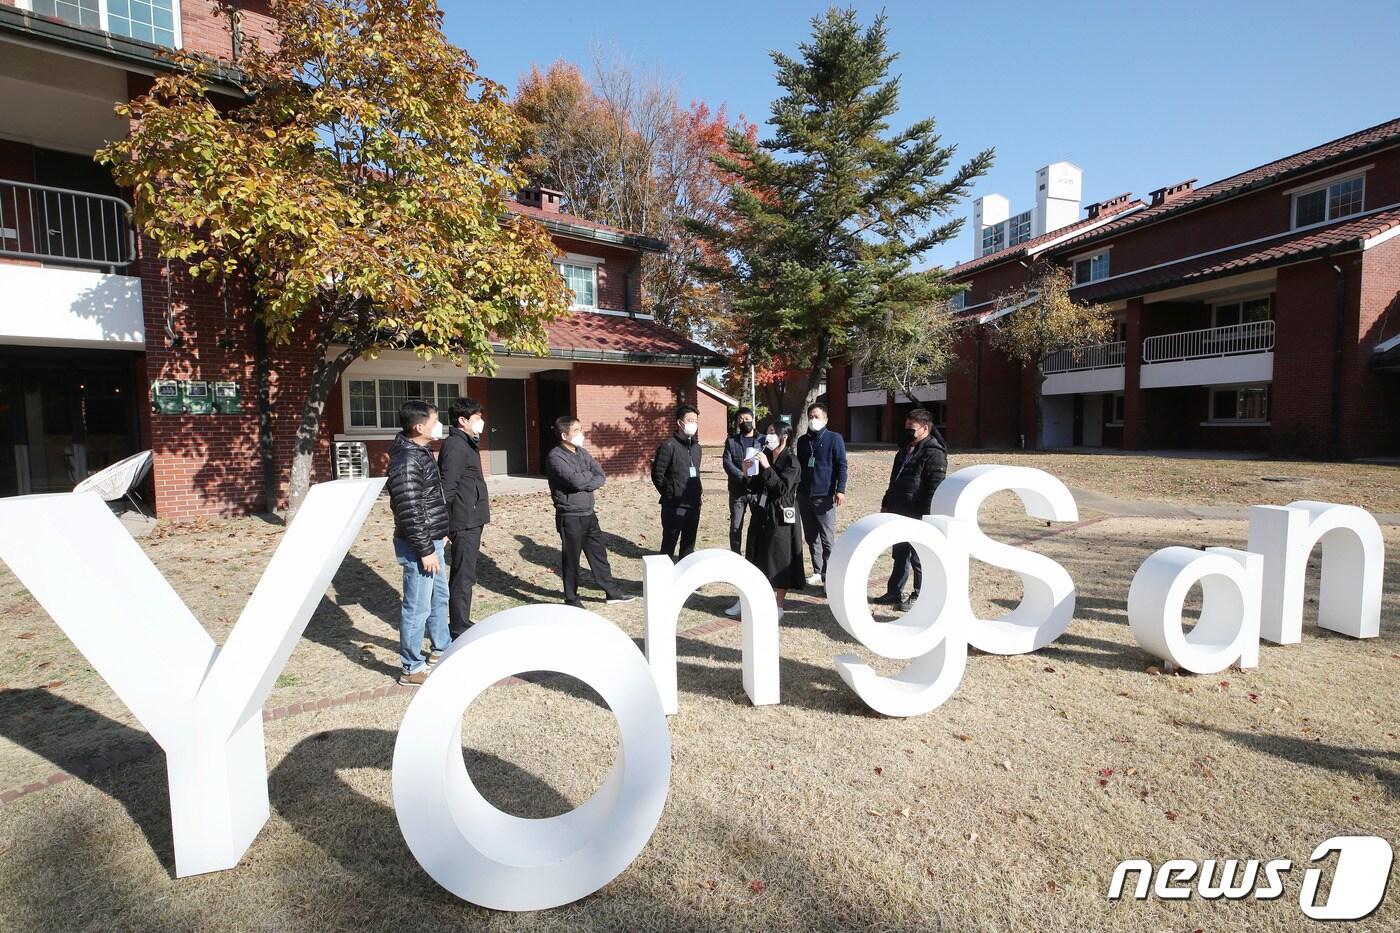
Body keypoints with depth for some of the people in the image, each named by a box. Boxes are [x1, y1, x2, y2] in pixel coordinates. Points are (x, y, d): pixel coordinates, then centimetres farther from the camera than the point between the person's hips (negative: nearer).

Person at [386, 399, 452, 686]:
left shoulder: (420, 452, 10)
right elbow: (409, 511, -24)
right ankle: (413, 669, 15)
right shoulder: (407, 460, -22)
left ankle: (441, 649, 39)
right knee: (418, 606, 1)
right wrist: (425, 550, -21)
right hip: (419, 546, -10)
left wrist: (440, 534, 23)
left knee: (439, 596, 22)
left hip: (431, 540, 10)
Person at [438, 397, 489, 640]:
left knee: (465, 575, 17)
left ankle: (462, 624, 29)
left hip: (472, 520, 10)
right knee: (463, 577, -2)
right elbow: (446, 488, -21)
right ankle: (459, 632, 8)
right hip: (464, 522, -10)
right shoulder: (455, 446, -16)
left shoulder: (466, 444, 14)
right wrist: (445, 525, -22)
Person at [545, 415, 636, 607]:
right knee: (571, 559, 5)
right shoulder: (555, 457, -14)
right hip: (569, 517, -7)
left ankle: (612, 592, 27)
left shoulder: (582, 452, 9)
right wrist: (590, 476, -6)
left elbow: (602, 477, 2)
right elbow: (576, 481, -25)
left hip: (588, 514, 7)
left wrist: (584, 480, -15)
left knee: (599, 554, 15)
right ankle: (571, 600, 20)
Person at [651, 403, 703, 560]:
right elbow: (657, 475, -10)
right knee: (669, 542, 1)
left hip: (694, 505, 7)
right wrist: (670, 495, -2)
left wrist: (696, 495, 13)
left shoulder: (696, 446, 12)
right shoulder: (668, 446, -11)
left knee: (689, 543, 14)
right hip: (674, 506, -7)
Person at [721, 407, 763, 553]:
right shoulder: (731, 441, 7)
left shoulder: (763, 440, 6)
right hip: (737, 490, 1)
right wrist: (744, 477, -18)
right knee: (736, 526, 7)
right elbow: (727, 463, -5)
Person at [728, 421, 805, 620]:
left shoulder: (791, 461, -10)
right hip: (761, 515, 7)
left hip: (780, 518, -7)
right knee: (755, 559, 13)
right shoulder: (765, 456, 7)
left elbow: (782, 488, -21)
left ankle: (778, 606, 14)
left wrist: (766, 467, -22)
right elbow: (755, 487, 11)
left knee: (780, 561, 2)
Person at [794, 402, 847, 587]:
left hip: (824, 496, -6)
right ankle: (817, 573, 20)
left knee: (827, 539, -2)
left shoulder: (834, 438, -2)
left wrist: (840, 490, -14)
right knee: (811, 537, 11)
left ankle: (828, 576, 6)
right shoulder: (802, 440, 13)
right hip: (804, 496, 6)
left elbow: (841, 465, -6)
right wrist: (796, 489, 17)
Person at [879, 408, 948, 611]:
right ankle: (894, 592, 28)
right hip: (898, 514, 9)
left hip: (918, 517, -9)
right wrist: (886, 504, 21)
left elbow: (935, 488, -20)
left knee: (919, 558, 2)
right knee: (899, 555, 17)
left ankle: (919, 597, 15)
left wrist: (926, 515, -23)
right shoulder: (905, 449, 15)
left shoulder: (934, 453, -14)